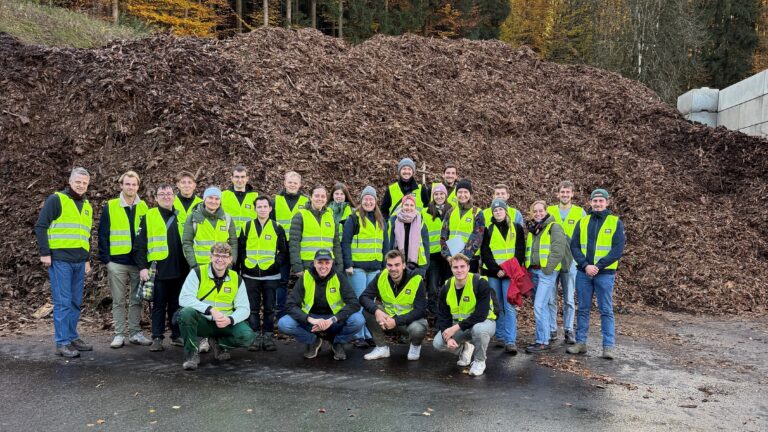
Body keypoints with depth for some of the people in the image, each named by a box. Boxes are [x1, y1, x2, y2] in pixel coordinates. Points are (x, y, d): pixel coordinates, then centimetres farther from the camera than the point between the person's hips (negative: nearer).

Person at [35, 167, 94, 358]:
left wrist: (87, 259, 20)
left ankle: (72, 337, 22)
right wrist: (45, 253, -12)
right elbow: (40, 226, -7)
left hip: (79, 262, 7)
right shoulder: (56, 199, -3)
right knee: (62, 302, -5)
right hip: (60, 260, -6)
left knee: (76, 302, 11)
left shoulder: (87, 206, 17)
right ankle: (62, 343, 1)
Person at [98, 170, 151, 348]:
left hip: (138, 262, 2)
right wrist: (105, 258, -7)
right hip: (117, 262, -2)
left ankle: (136, 333, 17)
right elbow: (103, 234, 0)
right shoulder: (110, 207, 0)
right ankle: (119, 334, 14)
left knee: (136, 300, 8)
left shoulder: (143, 207, 7)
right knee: (118, 300, 6)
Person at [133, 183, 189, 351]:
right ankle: (157, 338, 11)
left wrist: (189, 265, 10)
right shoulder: (148, 217, 1)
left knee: (177, 305, 10)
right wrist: (142, 267, -9)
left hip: (179, 270, 3)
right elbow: (139, 245, -1)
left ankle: (177, 335, 20)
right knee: (159, 306, 4)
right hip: (158, 271, -3)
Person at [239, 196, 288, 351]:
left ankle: (269, 336, 13)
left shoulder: (277, 228, 4)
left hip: (271, 276, -1)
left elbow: (284, 251, 6)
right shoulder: (247, 227, 7)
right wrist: (245, 265, -1)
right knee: (253, 308, 5)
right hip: (251, 276, 1)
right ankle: (256, 337, 13)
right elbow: (241, 249, 10)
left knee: (269, 308, 5)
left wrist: (276, 264, -6)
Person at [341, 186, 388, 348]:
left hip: (375, 268, 5)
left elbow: (385, 245, 18)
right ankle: (358, 336, 5)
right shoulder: (354, 219, -2)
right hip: (357, 267, -5)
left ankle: (369, 335, 17)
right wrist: (348, 265, -12)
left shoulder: (381, 221, 14)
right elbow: (345, 243, -5)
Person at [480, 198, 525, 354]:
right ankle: (500, 337, 18)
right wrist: (496, 269, -11)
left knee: (510, 306, -8)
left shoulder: (516, 228, 9)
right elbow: (485, 252, 0)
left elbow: (520, 251, 3)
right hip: (492, 273, 1)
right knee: (497, 306, 7)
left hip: (510, 273, -1)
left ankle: (510, 341, -10)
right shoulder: (488, 229, 7)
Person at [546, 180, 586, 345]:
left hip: (571, 260, -1)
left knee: (569, 299, 4)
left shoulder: (580, 212, 6)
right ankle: (551, 329, 14)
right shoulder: (549, 211, 8)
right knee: (550, 298, 3)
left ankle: (568, 330, 15)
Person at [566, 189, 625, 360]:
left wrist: (598, 266, -15)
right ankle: (581, 343, 17)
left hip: (605, 274, -3)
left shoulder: (616, 222, 0)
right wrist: (585, 265, -13)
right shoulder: (582, 222, 8)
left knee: (606, 310, 2)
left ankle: (608, 346, 8)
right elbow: (574, 246, 1)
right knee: (583, 309, 9)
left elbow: (618, 250, -8)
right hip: (583, 273, 3)